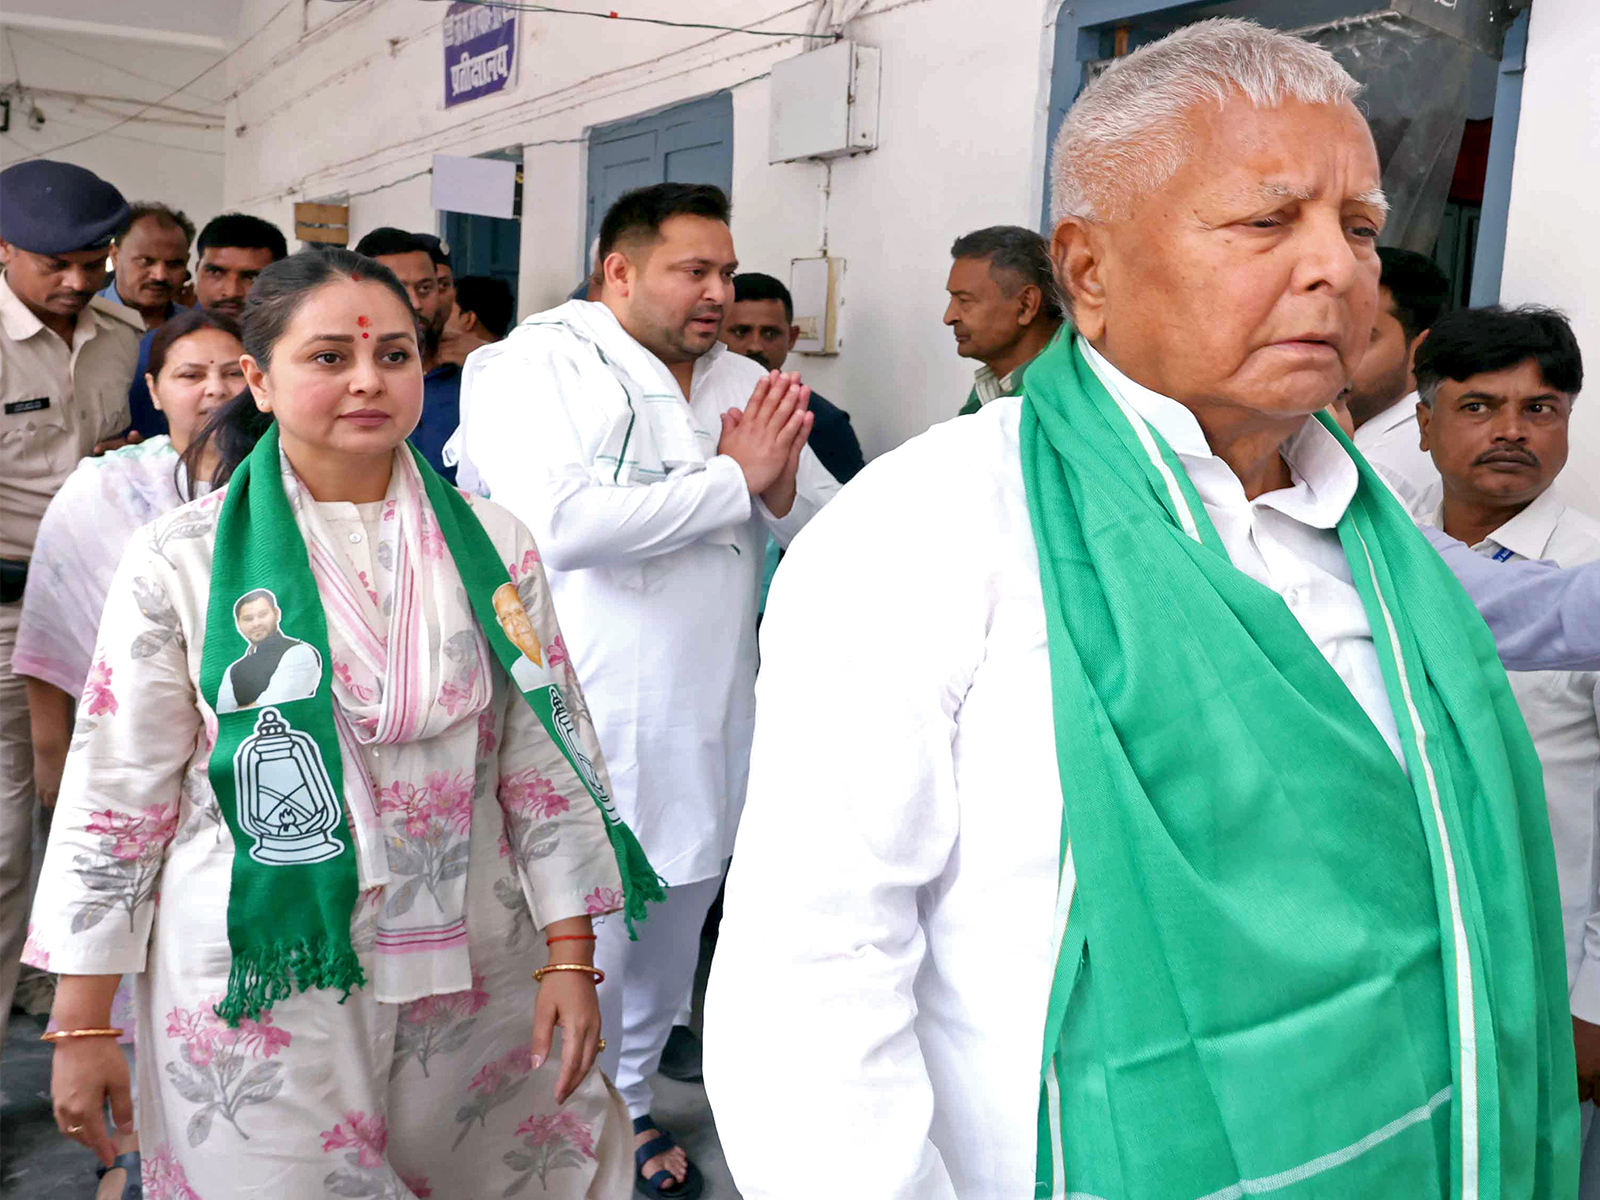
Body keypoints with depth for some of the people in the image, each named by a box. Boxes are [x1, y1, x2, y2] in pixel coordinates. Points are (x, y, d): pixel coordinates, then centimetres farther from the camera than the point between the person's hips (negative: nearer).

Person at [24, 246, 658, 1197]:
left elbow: (546, 762, 1)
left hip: (468, 969, 2)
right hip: (260, 979, -2)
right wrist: (83, 1024, -1)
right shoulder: (180, 561, -6)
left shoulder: (491, 548, -1)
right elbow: (118, 795, -2)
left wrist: (571, 960, -2)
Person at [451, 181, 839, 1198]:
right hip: (579, 733, -6)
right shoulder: (535, 367, -8)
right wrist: (732, 479, -16)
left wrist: (782, 488, -12)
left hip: (706, 729, 6)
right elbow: (558, 523, -26)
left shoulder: (747, 384, 11)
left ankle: (629, 1104, 41)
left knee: (669, 943, 19)